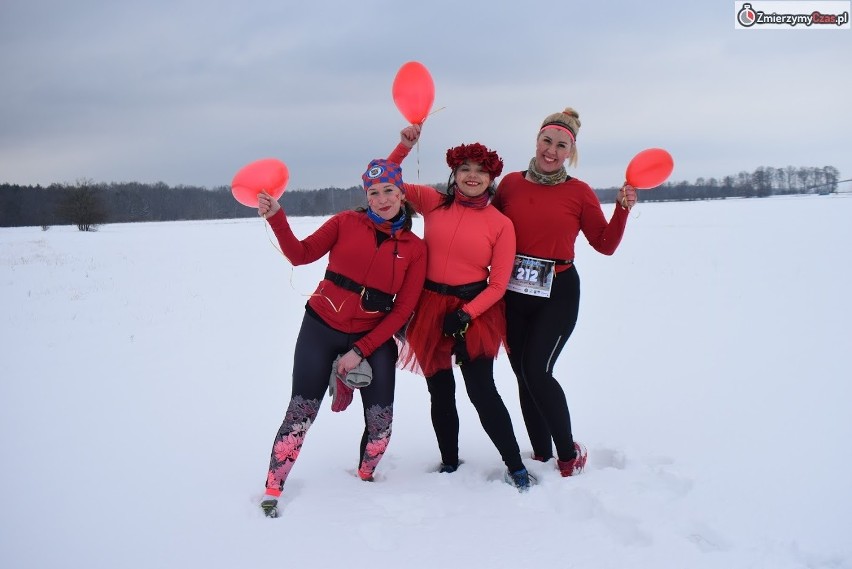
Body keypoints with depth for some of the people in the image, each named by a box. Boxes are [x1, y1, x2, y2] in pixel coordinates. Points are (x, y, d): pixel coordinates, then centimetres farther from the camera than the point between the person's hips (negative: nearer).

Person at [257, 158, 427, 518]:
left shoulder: (415, 248, -1)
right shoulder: (346, 223, -2)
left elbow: (402, 310, -3)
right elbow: (301, 254, -3)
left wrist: (360, 351, -9)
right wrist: (276, 217, -19)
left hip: (372, 338, 1)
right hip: (320, 328, -1)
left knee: (380, 421, 1)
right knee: (301, 413, -2)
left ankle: (365, 478, 31)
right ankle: (272, 490, 15)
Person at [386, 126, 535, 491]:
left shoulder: (501, 224, -4)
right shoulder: (432, 202, 2)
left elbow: (498, 284, -5)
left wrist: (466, 314, -16)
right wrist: (405, 145, -6)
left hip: (474, 313, -3)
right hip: (429, 308, 3)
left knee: (482, 391, -6)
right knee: (440, 391, 13)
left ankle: (516, 468, 10)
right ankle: (449, 463, 30)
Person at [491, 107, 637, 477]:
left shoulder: (579, 193, -2)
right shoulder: (511, 183, 4)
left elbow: (605, 245, 2)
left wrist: (622, 210, -11)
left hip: (558, 294, -3)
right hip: (514, 293, 4)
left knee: (536, 370, -13)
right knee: (523, 374, 7)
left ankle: (569, 454, 6)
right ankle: (541, 456, 22)